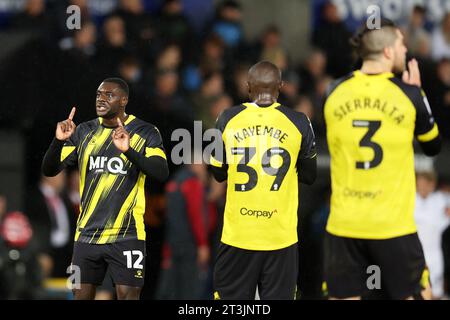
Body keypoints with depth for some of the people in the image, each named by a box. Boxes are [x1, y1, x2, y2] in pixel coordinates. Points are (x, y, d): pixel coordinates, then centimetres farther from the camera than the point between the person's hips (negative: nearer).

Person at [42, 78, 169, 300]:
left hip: (126, 235, -4)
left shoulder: (145, 133, -3)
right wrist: (59, 141, -15)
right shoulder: (84, 133, 8)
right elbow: (49, 170, 4)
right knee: (81, 294, 5)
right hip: (87, 233, 4)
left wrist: (129, 150, -32)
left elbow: (161, 173, -17)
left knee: (127, 294, -7)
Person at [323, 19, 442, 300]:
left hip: (344, 224, 3)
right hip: (393, 225, -3)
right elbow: (434, 147, 8)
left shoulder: (335, 91, 0)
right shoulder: (409, 94, -8)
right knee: (415, 295, 8)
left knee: (342, 296, 6)